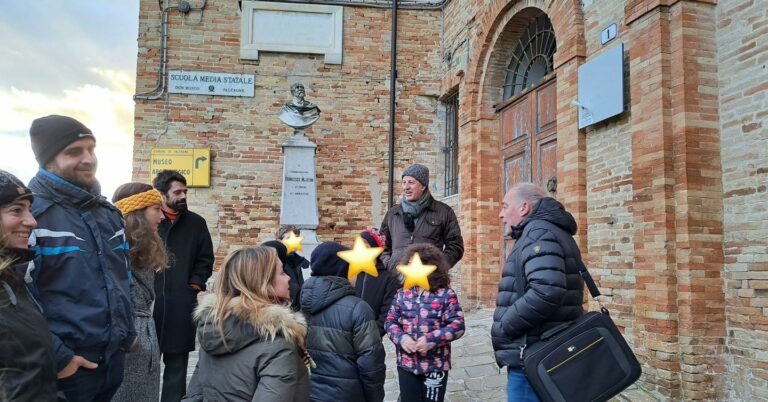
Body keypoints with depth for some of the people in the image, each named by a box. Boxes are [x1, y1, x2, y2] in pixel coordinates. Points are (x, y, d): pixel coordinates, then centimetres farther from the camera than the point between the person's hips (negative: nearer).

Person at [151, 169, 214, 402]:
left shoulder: (196, 223, 10)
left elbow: (205, 259, 11)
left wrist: (195, 285, 0)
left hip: (182, 303, 2)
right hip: (147, 301, -1)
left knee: (176, 363, 9)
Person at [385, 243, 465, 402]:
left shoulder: (445, 294, -8)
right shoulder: (402, 293, 3)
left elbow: (458, 326, -12)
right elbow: (391, 321, 6)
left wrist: (432, 339, -21)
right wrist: (401, 337, -13)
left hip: (435, 365, -3)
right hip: (406, 364, 3)